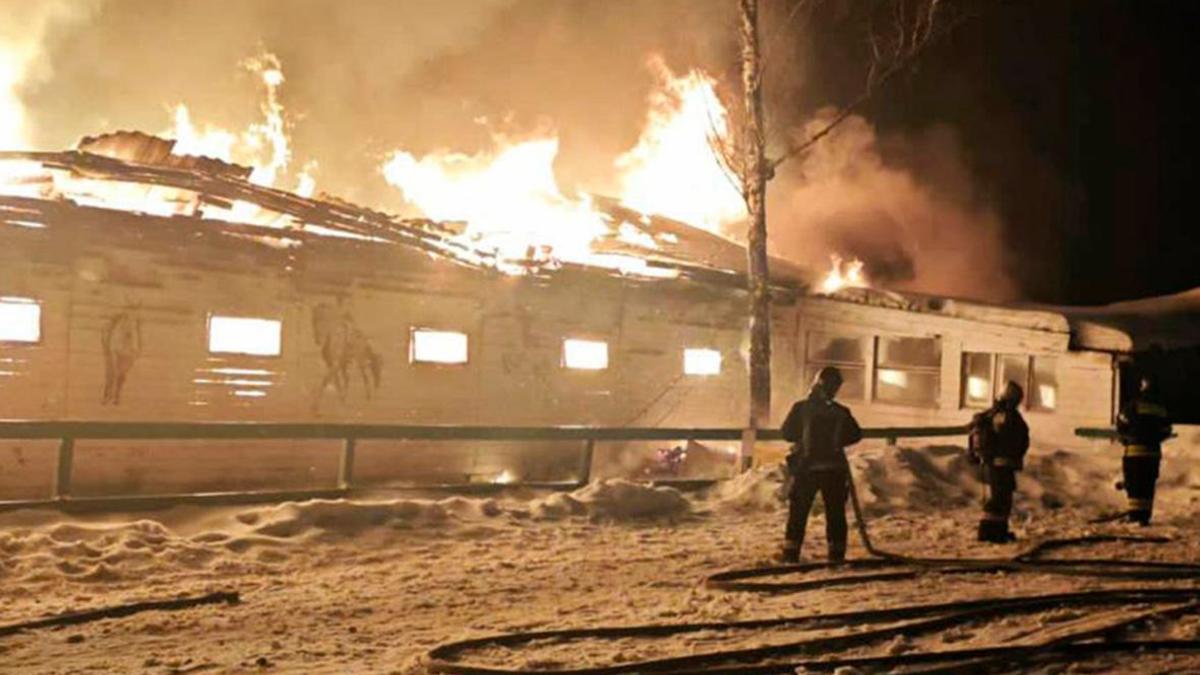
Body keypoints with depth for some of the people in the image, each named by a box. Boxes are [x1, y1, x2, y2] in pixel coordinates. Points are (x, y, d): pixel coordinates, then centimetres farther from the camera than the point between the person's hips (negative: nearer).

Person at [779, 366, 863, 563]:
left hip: (806, 467, -1)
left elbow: (787, 432, -2)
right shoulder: (841, 412, -2)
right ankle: (837, 553, 10)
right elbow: (856, 435, 3)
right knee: (835, 512, 9)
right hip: (834, 468, 1)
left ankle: (791, 552, 2)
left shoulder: (801, 408, -6)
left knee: (798, 511, 5)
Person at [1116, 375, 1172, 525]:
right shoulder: (1161, 409, 8)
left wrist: (1124, 438, 14)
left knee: (1134, 484, -1)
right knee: (1148, 485, 9)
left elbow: (1121, 423, -4)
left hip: (1135, 450, -4)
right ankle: (1145, 517, 10)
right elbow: (1166, 431, 12)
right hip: (1154, 452, 4)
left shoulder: (1134, 405, -6)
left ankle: (1135, 515, -6)